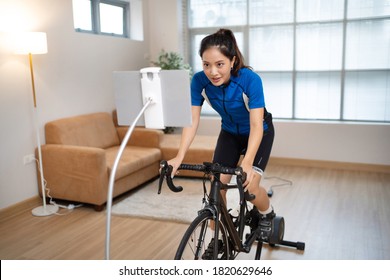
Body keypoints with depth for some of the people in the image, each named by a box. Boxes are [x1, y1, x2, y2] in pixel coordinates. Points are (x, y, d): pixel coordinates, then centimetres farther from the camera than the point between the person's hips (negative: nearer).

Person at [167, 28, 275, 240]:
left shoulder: (250, 79, -34)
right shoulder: (199, 81, -24)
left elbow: (256, 126, -37)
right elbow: (192, 120, -24)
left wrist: (247, 163, -50)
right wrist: (179, 157, -37)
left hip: (259, 133, -3)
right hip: (229, 133, 4)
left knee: (249, 186, -18)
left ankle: (267, 214, 17)